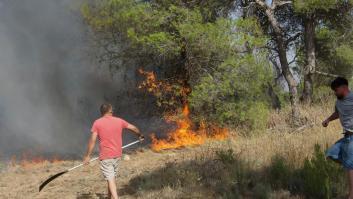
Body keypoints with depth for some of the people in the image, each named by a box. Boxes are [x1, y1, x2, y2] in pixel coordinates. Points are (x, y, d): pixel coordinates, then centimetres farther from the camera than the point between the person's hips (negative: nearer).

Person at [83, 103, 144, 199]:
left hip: (105, 156, -4)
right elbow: (134, 128, 15)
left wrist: (87, 156, -5)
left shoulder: (97, 123, -8)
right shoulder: (119, 121, 2)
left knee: (110, 179, -6)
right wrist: (140, 135, 36)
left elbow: (92, 140, -12)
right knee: (112, 177, 20)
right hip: (117, 155, 4)